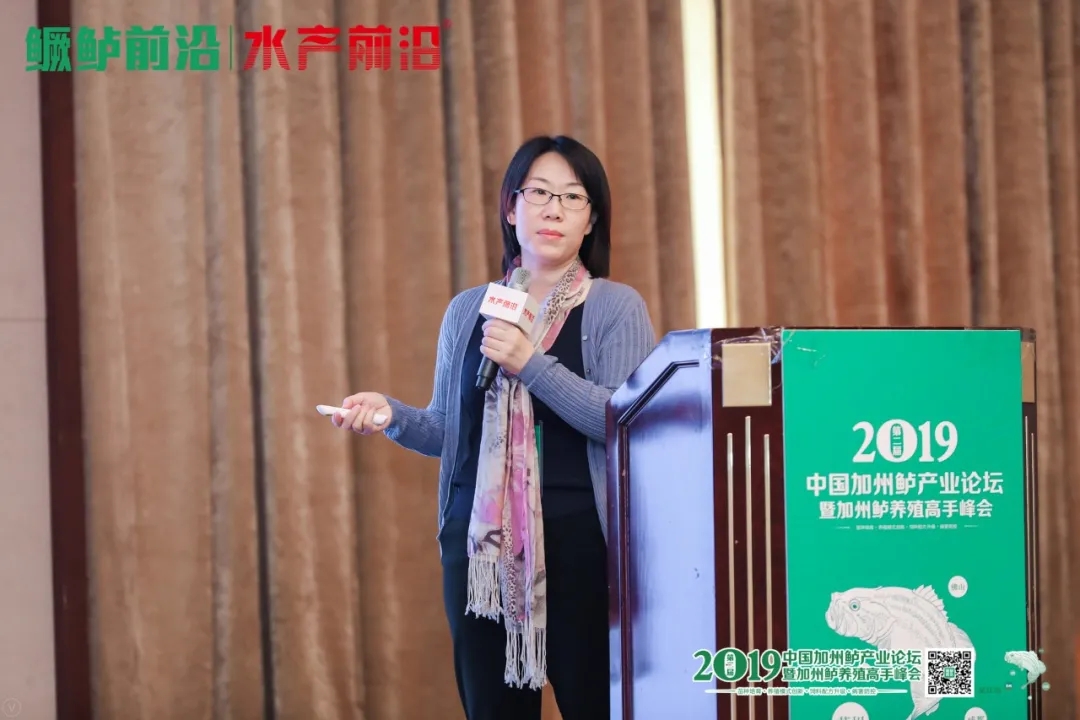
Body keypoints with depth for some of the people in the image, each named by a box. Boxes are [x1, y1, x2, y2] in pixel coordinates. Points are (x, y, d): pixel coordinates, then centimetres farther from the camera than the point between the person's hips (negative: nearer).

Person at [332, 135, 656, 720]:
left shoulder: (616, 307, 1)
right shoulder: (468, 311, 13)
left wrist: (532, 364, -20)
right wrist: (391, 414, -2)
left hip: (578, 543, -4)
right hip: (480, 543, 4)